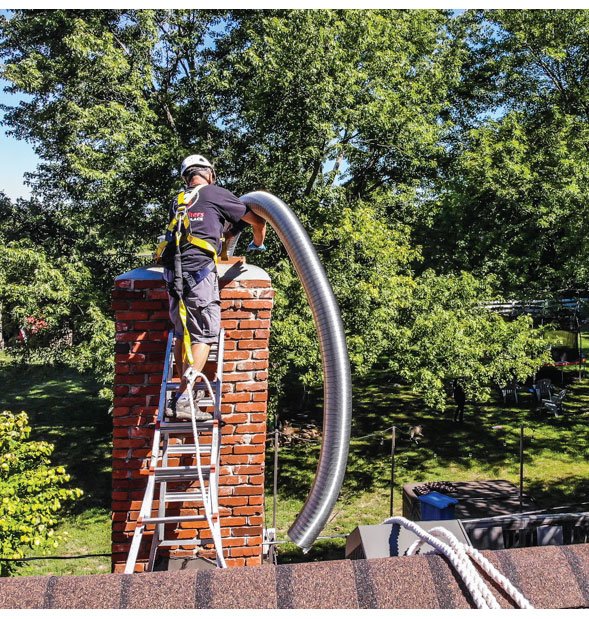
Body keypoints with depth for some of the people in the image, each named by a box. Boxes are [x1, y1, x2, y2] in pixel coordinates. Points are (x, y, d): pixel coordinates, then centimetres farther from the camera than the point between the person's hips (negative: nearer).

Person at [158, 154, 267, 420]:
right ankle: (183, 400, -12)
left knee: (182, 334, 12)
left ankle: (185, 391, 12)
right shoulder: (216, 194, 8)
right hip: (199, 269, -6)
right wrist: (257, 244, 34)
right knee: (203, 335, -5)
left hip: (174, 271, 6)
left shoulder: (178, 202, 24)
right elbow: (256, 220, 13)